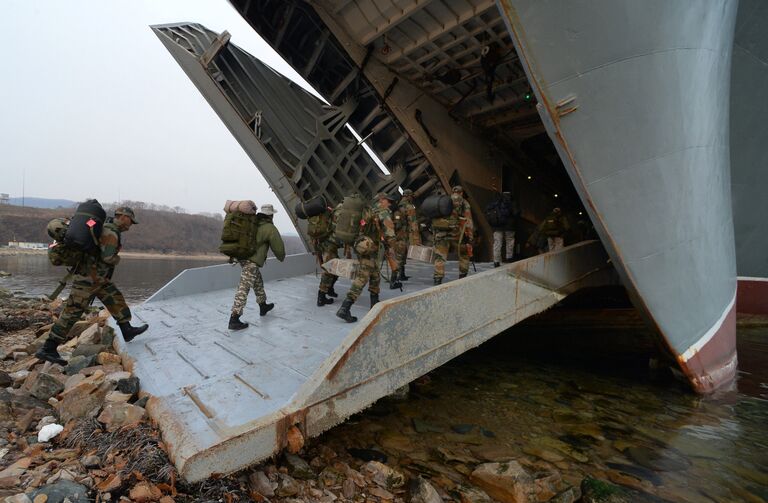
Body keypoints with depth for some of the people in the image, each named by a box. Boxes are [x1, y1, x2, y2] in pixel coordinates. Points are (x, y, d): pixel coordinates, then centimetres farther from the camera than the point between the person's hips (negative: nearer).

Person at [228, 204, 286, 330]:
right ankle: (234, 319, -11)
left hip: (243, 256, 9)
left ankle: (263, 306, 39)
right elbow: (278, 246, -2)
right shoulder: (270, 228, -8)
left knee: (258, 283, 24)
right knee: (243, 289, -10)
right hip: (252, 261, -9)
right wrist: (281, 257, 18)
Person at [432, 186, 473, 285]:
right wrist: (470, 238, -3)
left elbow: (434, 217, 16)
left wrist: (434, 232, 21)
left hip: (440, 233, 3)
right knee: (464, 254, 17)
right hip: (456, 232, -2)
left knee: (440, 257, 4)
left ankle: (437, 280, -6)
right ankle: (462, 278, 22)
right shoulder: (463, 203, 4)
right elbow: (468, 221, -3)